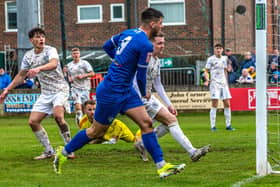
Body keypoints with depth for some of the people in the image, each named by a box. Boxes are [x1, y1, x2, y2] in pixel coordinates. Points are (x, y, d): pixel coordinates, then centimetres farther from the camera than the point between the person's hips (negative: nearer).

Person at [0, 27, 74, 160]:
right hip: (45, 93, 7)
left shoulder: (50, 50, -13)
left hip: (60, 89, -7)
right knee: (33, 121, -2)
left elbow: (54, 64, -36)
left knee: (58, 115, -29)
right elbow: (21, 76, 17)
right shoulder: (28, 56, 5)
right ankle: (49, 151, 10)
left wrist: (38, 68, -53)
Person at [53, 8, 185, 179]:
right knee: (97, 132, 5)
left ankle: (162, 166, 0)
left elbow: (107, 46, 18)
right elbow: (141, 75, -14)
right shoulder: (146, 45, -20)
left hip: (126, 91, 9)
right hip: (112, 93, -9)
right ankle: (63, 153, 24)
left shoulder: (129, 33, 6)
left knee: (146, 123, 1)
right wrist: (144, 94, 5)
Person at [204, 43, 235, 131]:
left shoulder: (224, 58, 12)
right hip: (214, 84, -5)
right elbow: (206, 71, -3)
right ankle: (213, 126, -6)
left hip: (223, 84, 5)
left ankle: (228, 125, 11)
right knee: (214, 105, -9)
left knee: (227, 104, 3)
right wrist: (207, 79, -20)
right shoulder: (211, 59, -3)